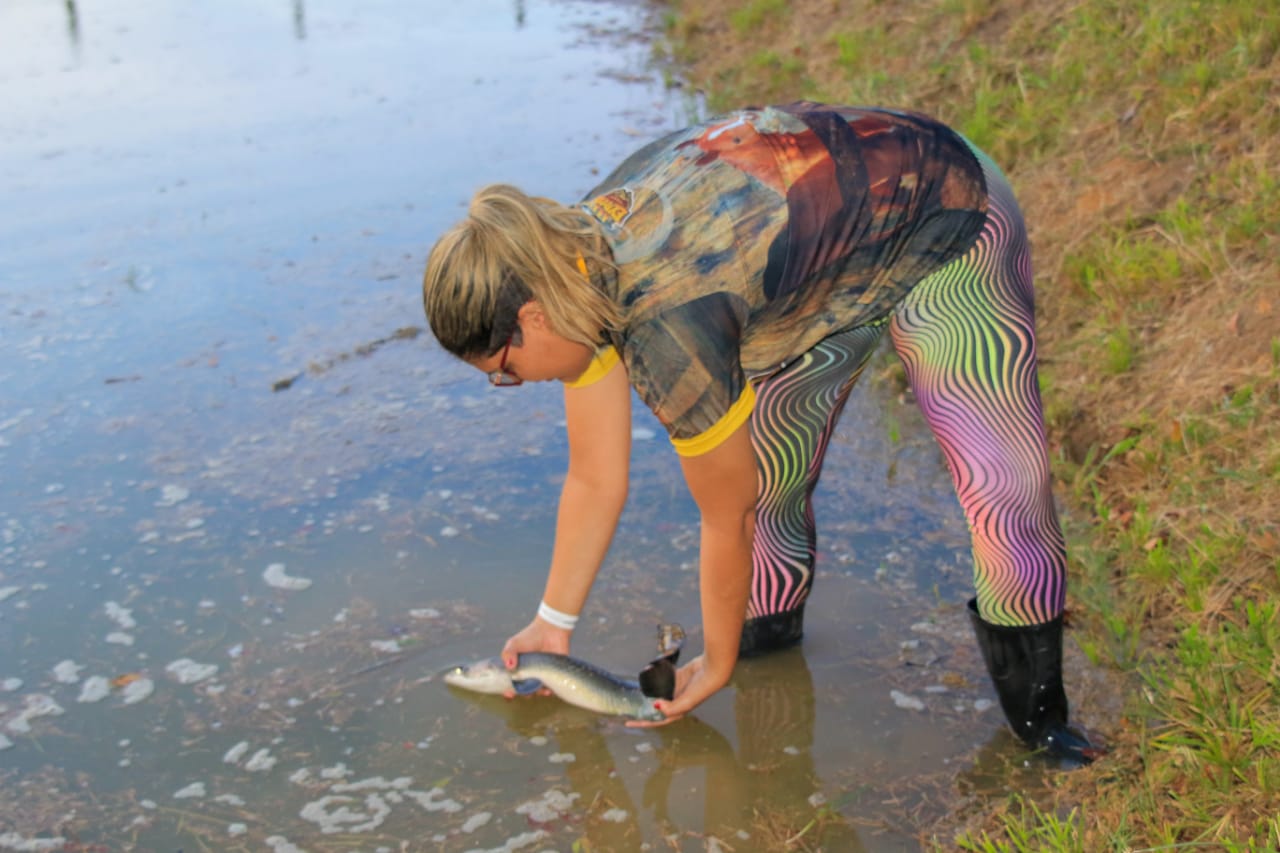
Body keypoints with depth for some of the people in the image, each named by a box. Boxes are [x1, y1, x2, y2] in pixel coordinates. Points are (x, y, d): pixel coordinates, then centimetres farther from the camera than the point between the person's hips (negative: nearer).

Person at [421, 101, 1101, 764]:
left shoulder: (664, 330, -37)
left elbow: (726, 523, -21)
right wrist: (553, 624, 7)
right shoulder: (573, 257, -12)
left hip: (947, 225, -8)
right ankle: (771, 623, 30)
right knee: (766, 478, 4)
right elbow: (594, 483, 0)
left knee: (1005, 498, -15)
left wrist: (718, 665, -5)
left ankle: (1036, 711, 4)